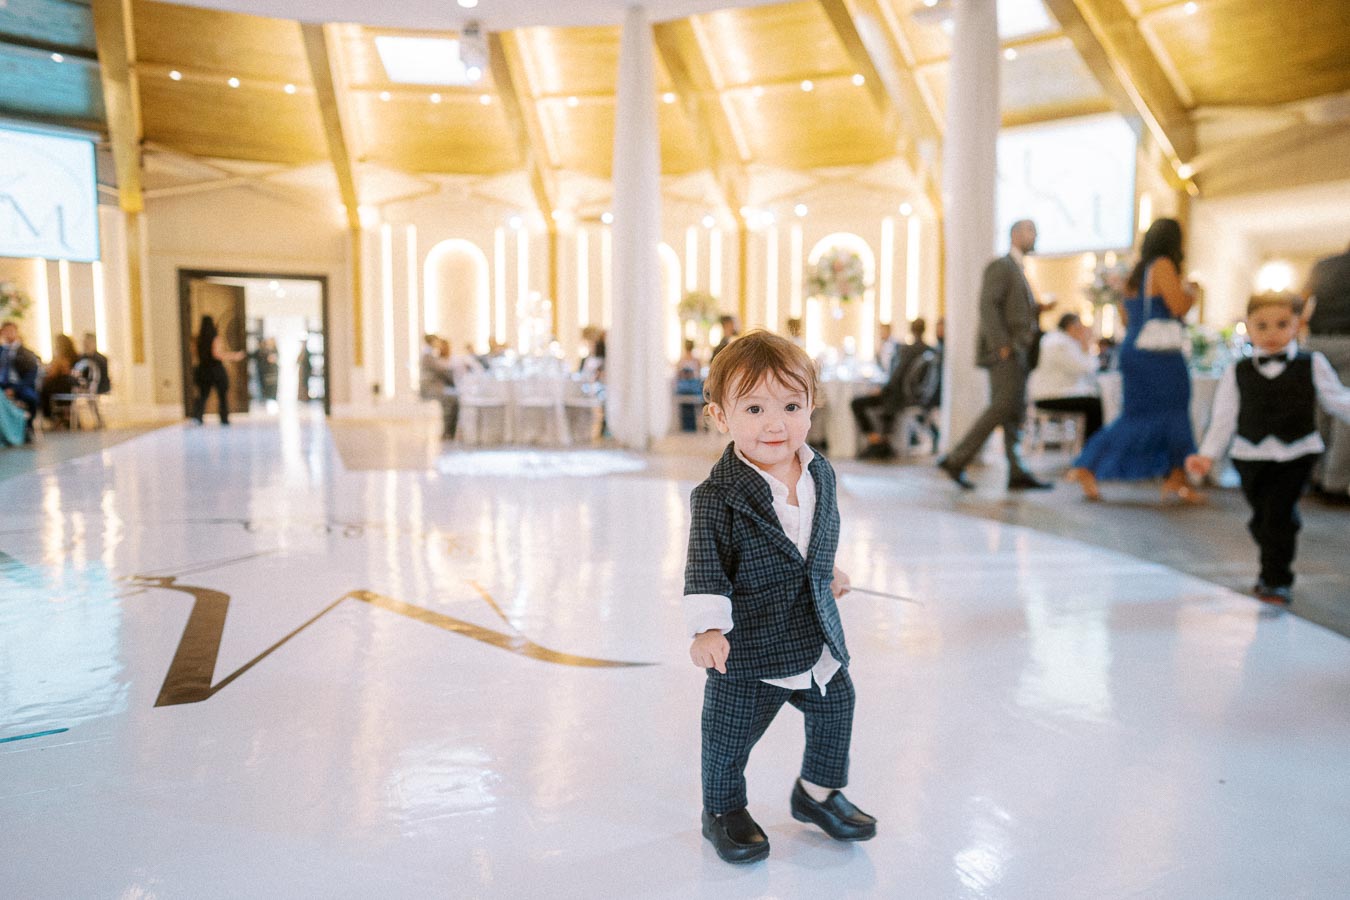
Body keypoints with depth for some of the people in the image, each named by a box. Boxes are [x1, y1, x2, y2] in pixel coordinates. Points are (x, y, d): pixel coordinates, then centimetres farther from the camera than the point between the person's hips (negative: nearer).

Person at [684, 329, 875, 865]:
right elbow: (706, 567, -21)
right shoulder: (718, 498, -21)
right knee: (729, 734, 7)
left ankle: (819, 792, 45)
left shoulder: (821, 474, -2)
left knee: (836, 710, 20)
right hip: (750, 646, -6)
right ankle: (723, 810, 34)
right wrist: (708, 627, -29)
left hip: (819, 638, 6)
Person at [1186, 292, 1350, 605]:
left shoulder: (1312, 365, 2)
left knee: (1279, 515, -12)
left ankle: (1277, 580, 1)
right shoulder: (1237, 373, 2)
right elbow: (1225, 418, 4)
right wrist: (1208, 455, -4)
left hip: (1296, 454, -2)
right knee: (1261, 519, 11)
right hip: (1251, 456, 2)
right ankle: (1274, 570, 34)